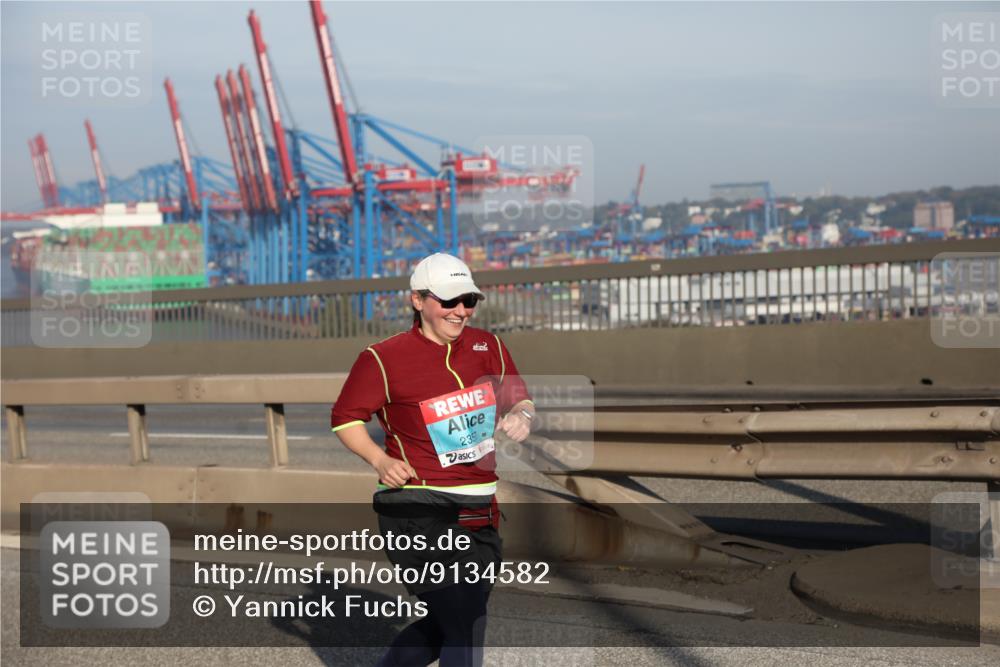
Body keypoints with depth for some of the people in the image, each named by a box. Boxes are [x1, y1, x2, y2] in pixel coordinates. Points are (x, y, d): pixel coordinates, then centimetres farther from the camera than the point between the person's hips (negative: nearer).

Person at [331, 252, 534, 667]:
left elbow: (520, 400, 21)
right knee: (465, 632, -12)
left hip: (479, 512, 7)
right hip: (419, 512, -7)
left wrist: (520, 416, -3)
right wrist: (380, 460, -13)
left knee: (445, 626, 16)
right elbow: (345, 417, 3)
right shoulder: (383, 359, -5)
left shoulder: (489, 347, 10)